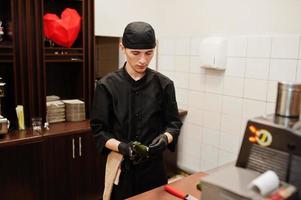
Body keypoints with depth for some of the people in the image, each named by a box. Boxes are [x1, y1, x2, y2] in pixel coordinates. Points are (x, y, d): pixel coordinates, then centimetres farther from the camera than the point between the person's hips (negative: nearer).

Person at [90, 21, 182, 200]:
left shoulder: (164, 84, -4)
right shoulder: (107, 85, -8)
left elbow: (174, 123, 1)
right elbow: (99, 129, -6)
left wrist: (165, 137, -20)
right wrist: (121, 146, -24)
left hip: (154, 166, 2)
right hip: (121, 168, -1)